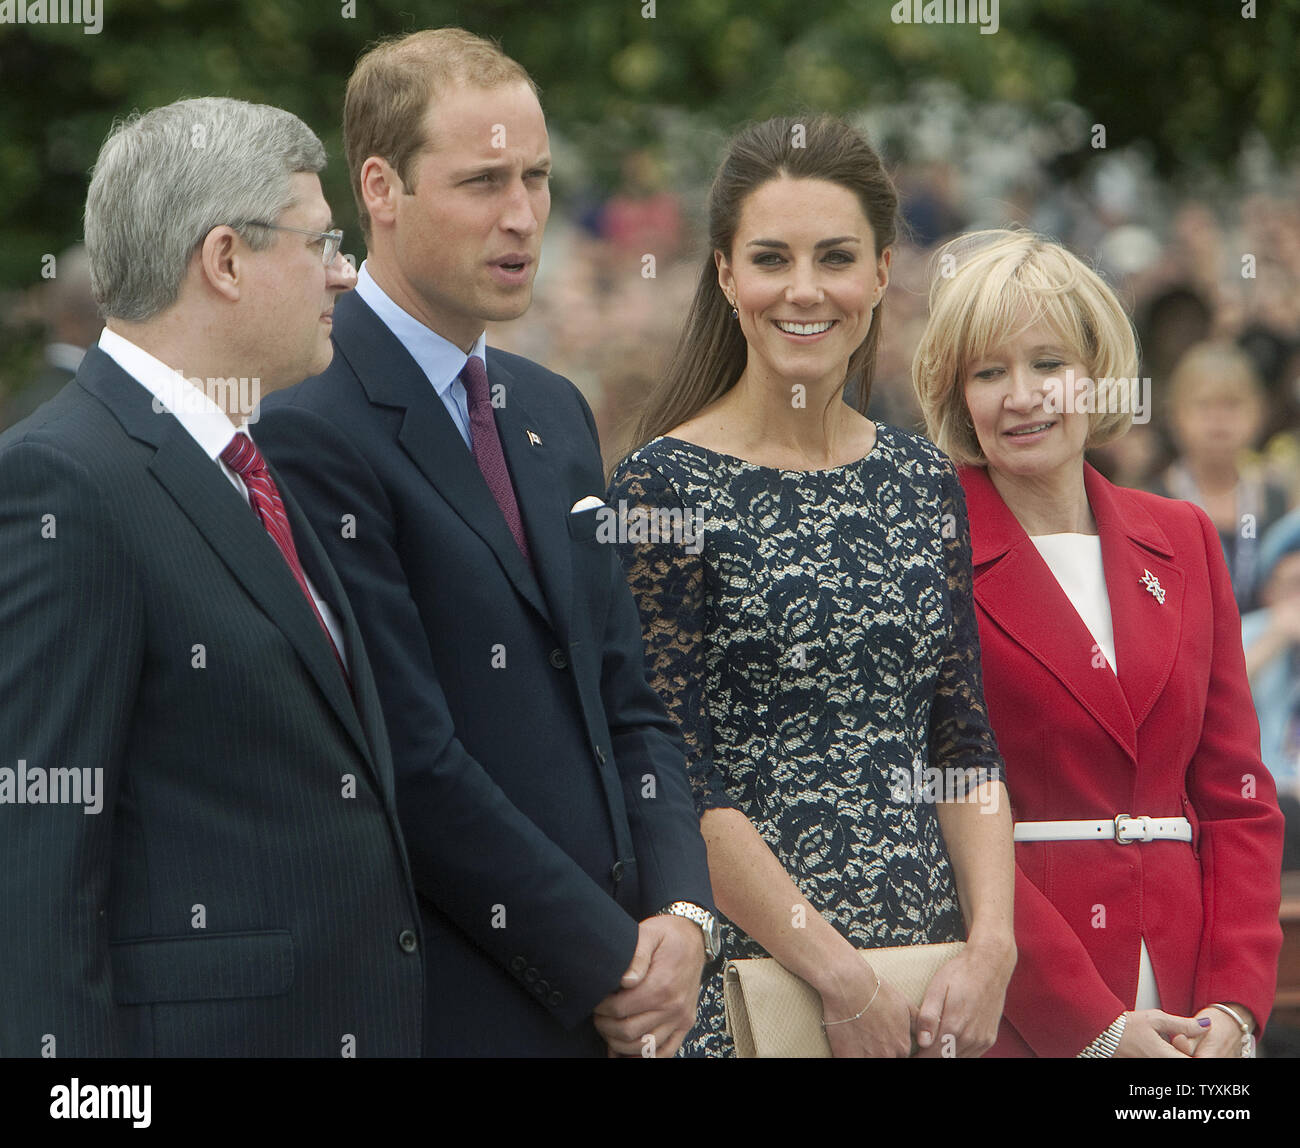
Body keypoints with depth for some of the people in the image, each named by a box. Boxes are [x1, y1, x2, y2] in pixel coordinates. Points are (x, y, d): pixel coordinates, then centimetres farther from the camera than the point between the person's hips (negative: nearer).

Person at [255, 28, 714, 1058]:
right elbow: (414, 764, -17)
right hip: (460, 1010, -7)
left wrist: (681, 912, -1)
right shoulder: (314, 433, -13)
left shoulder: (554, 413, 14)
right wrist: (608, 963, -13)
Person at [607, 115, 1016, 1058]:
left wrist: (992, 946, -5)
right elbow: (677, 785, -11)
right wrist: (842, 974, -15)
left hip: (930, 985, 5)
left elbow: (965, 747, 10)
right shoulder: (665, 486, -6)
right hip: (747, 973, -5)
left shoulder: (922, 480, 10)